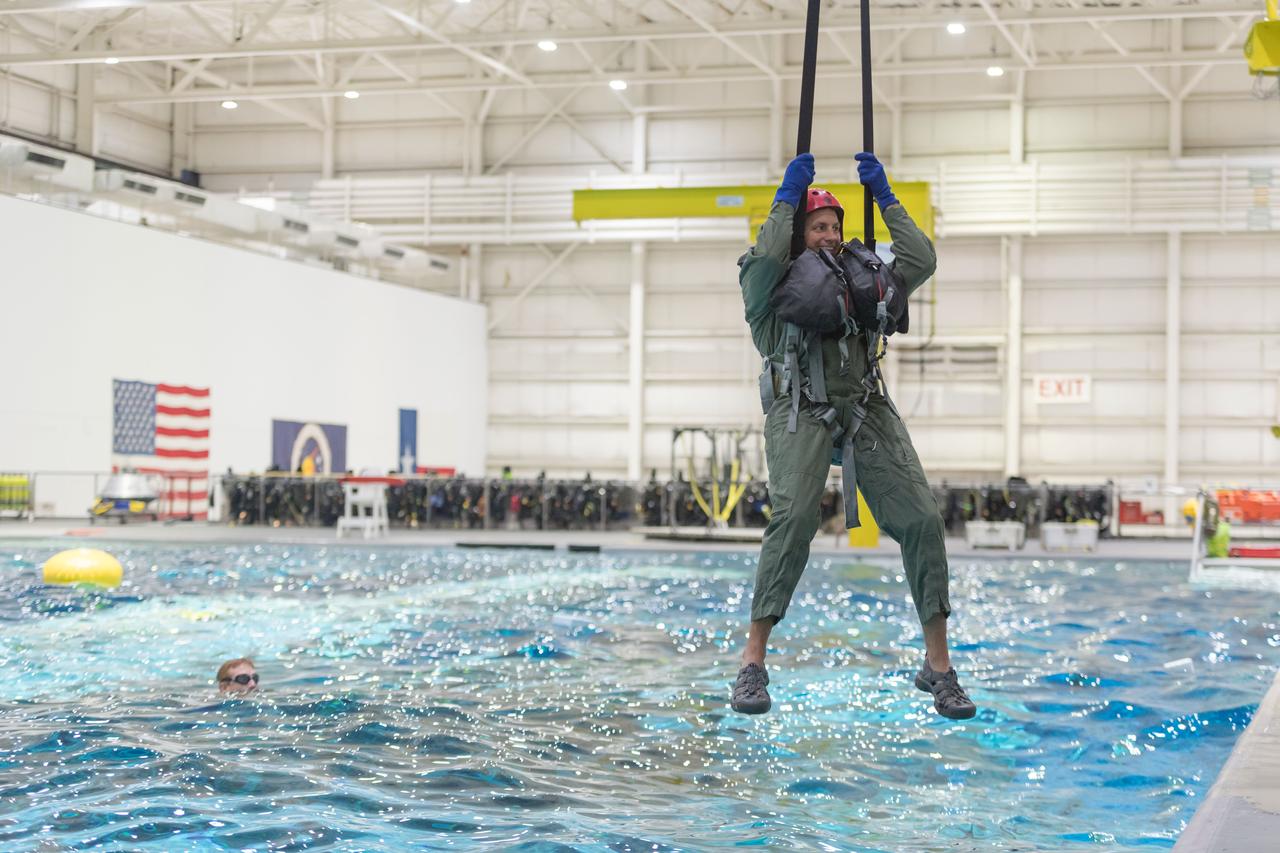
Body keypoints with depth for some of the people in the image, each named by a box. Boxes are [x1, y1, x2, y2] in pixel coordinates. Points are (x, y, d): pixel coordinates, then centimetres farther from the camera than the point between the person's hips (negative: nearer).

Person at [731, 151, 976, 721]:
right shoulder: (771, 283, 13)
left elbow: (921, 260, 15)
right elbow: (766, 256, -11)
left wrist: (885, 197, 18)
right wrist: (788, 195, 2)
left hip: (867, 407, 4)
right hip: (801, 411, -4)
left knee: (920, 518, -11)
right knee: (794, 515, -28)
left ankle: (937, 664, -2)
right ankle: (753, 662, -20)